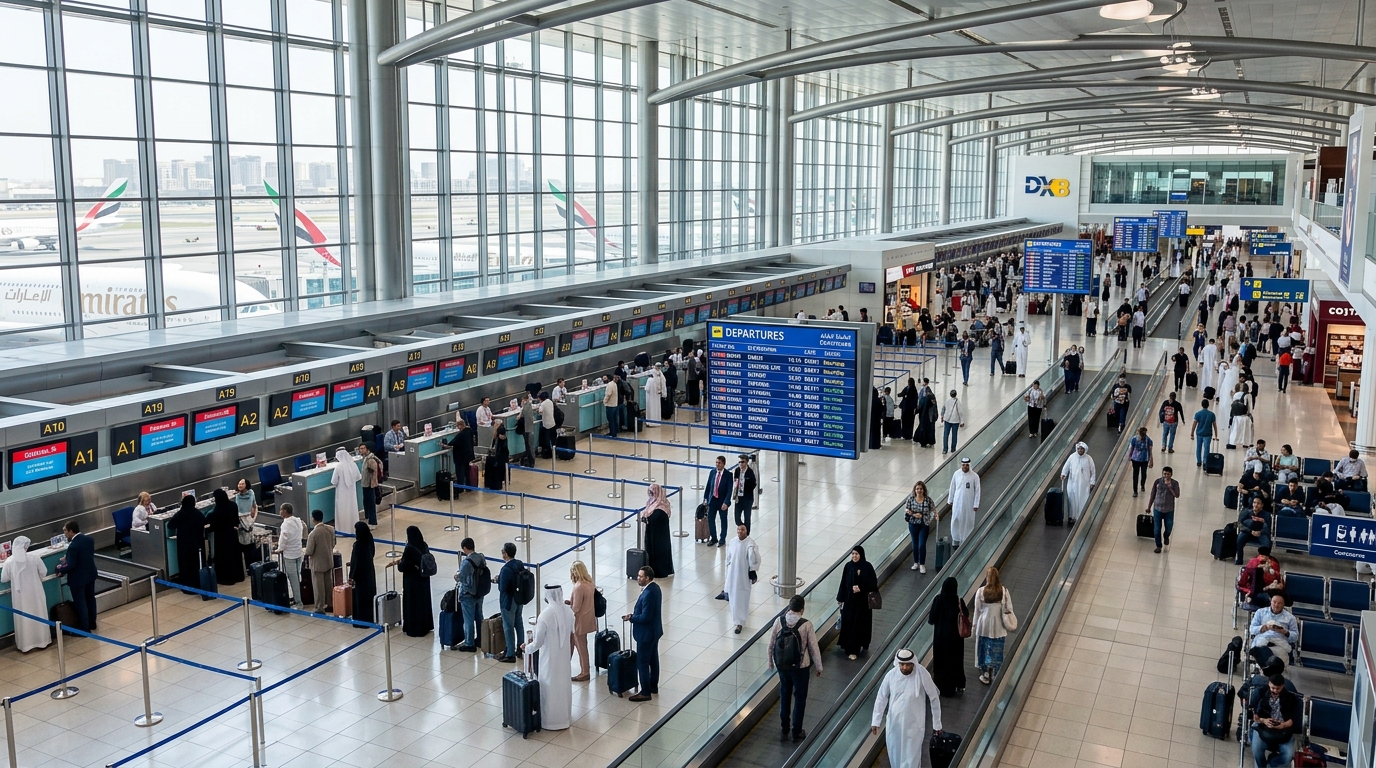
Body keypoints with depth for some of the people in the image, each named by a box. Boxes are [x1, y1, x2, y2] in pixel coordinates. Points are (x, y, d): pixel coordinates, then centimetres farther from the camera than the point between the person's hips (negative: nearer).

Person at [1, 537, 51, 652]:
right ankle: (42, 640, 23)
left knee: (23, 619, 10)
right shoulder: (34, 558, -12)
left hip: (20, 595, 0)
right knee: (38, 615, 14)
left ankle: (25, 645, 15)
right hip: (35, 592, 0)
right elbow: (43, 572, -1)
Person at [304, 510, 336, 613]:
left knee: (319, 587, 5)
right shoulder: (331, 529, -6)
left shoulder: (313, 533, -24)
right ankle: (330, 605, 28)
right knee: (329, 584, 17)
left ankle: (320, 609, 11)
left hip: (317, 563, -6)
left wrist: (307, 554, 2)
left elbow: (309, 552, -19)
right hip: (329, 561, 6)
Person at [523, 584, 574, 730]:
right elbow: (571, 636, 6)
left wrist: (526, 648, 3)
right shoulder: (568, 611, -5)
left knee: (550, 688, 9)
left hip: (550, 658, -6)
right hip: (564, 656, 6)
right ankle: (565, 718, 33)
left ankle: (551, 722, 21)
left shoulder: (545, 615, -25)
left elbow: (538, 643, -17)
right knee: (564, 685, 19)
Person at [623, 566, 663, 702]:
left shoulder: (648, 594, -29)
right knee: (653, 660, 19)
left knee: (642, 663, 2)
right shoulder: (654, 587, 2)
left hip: (646, 633, -10)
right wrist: (635, 615, 7)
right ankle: (654, 687, 31)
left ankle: (645, 692, 11)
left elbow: (645, 617, -27)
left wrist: (631, 618, -14)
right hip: (654, 631, 10)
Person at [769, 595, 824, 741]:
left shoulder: (779, 621, -11)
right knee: (800, 697, 14)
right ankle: (796, 732, 23)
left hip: (782, 665, 3)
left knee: (784, 695, 21)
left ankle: (784, 729, 32)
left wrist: (771, 662, 14)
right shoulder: (806, 625, -19)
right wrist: (818, 667, 2)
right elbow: (814, 648, -12)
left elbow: (771, 644, -2)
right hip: (800, 667, -3)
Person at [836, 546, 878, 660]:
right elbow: (843, 583, 3)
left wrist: (861, 589, -24)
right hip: (849, 599, 3)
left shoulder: (867, 567, -13)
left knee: (859, 624, 1)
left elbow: (873, 584, -10)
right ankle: (847, 644, 28)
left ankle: (853, 650, 9)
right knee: (847, 622, 9)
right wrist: (840, 598, 6)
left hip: (862, 601, -3)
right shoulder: (848, 566, -3)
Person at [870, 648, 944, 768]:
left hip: (913, 724, -3)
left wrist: (937, 724, -4)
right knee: (894, 754, 19)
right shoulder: (891, 675, -13)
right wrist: (875, 721, 0)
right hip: (894, 722, 3)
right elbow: (881, 697, 0)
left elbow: (934, 698, -10)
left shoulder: (922, 674, -21)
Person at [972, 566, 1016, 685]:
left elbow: (977, 611, -5)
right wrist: (1008, 626, 6)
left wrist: (975, 626, 9)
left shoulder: (981, 591, -13)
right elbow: (1009, 610, -6)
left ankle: (985, 675, 22)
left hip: (984, 626, 0)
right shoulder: (1004, 591, -12)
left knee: (984, 650, 14)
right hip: (999, 627, 0)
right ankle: (992, 675, 21)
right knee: (996, 652, 13)